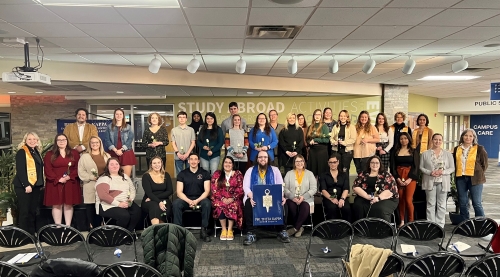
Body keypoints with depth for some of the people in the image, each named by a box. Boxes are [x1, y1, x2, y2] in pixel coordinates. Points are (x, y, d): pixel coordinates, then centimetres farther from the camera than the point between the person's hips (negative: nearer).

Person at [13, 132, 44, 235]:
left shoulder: (36, 152, 15)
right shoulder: (22, 152, -8)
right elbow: (20, 170, -16)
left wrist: (41, 184, 11)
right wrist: (26, 185, -21)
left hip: (35, 186, 7)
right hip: (24, 186, -7)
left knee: (33, 211, 11)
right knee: (24, 211, -1)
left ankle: (32, 234, 18)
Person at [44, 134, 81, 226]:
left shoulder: (74, 153, 9)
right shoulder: (49, 154, 6)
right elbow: (48, 170, -3)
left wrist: (69, 177, -13)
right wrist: (58, 179, -15)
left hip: (70, 183, 1)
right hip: (55, 184, 0)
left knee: (68, 204, 3)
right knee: (57, 205, 0)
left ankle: (68, 226, 9)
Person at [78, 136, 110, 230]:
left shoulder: (107, 156, 15)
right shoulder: (84, 157, 7)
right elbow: (81, 172, -2)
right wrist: (92, 177, -14)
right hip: (90, 188, -1)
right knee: (91, 207, 1)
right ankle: (92, 228, 9)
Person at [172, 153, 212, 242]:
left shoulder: (205, 173, 4)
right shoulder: (182, 174, 5)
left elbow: (207, 191, -3)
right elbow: (179, 192, -2)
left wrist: (197, 201, -20)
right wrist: (189, 201, -21)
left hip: (200, 198, -1)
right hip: (186, 199, 1)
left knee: (207, 203, -33)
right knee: (176, 204, -30)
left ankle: (203, 231, -22)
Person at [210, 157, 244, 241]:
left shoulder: (238, 174, 8)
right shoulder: (217, 174, 9)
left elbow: (240, 189, 1)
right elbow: (214, 189, 1)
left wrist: (232, 199, -13)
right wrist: (222, 199, -12)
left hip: (234, 199, 0)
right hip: (220, 198, 1)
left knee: (233, 206, -32)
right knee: (220, 206, -31)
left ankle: (230, 230, -22)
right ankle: (224, 229, -19)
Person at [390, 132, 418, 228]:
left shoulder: (413, 152, 8)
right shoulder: (396, 152, 10)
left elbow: (416, 166, 1)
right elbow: (393, 167, 4)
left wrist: (409, 179, -11)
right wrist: (398, 178, -9)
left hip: (410, 178, -1)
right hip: (398, 178, 2)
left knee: (408, 200, -11)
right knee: (401, 199, 2)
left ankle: (411, 221, 0)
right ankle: (402, 221, 9)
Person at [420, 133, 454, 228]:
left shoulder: (448, 154, 6)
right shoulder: (425, 154, 2)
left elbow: (452, 168, 5)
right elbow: (421, 167, 3)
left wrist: (443, 172, -13)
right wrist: (430, 172, -14)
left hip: (443, 182, 1)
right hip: (430, 182, -1)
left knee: (441, 205, 6)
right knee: (431, 204, 3)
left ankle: (440, 225, 14)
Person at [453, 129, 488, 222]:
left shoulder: (479, 148, 0)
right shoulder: (457, 149, 10)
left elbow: (484, 163, 4)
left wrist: (479, 174, 0)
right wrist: (457, 173, 8)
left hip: (475, 178, -4)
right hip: (460, 178, 4)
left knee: (477, 203, -4)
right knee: (462, 203, 9)